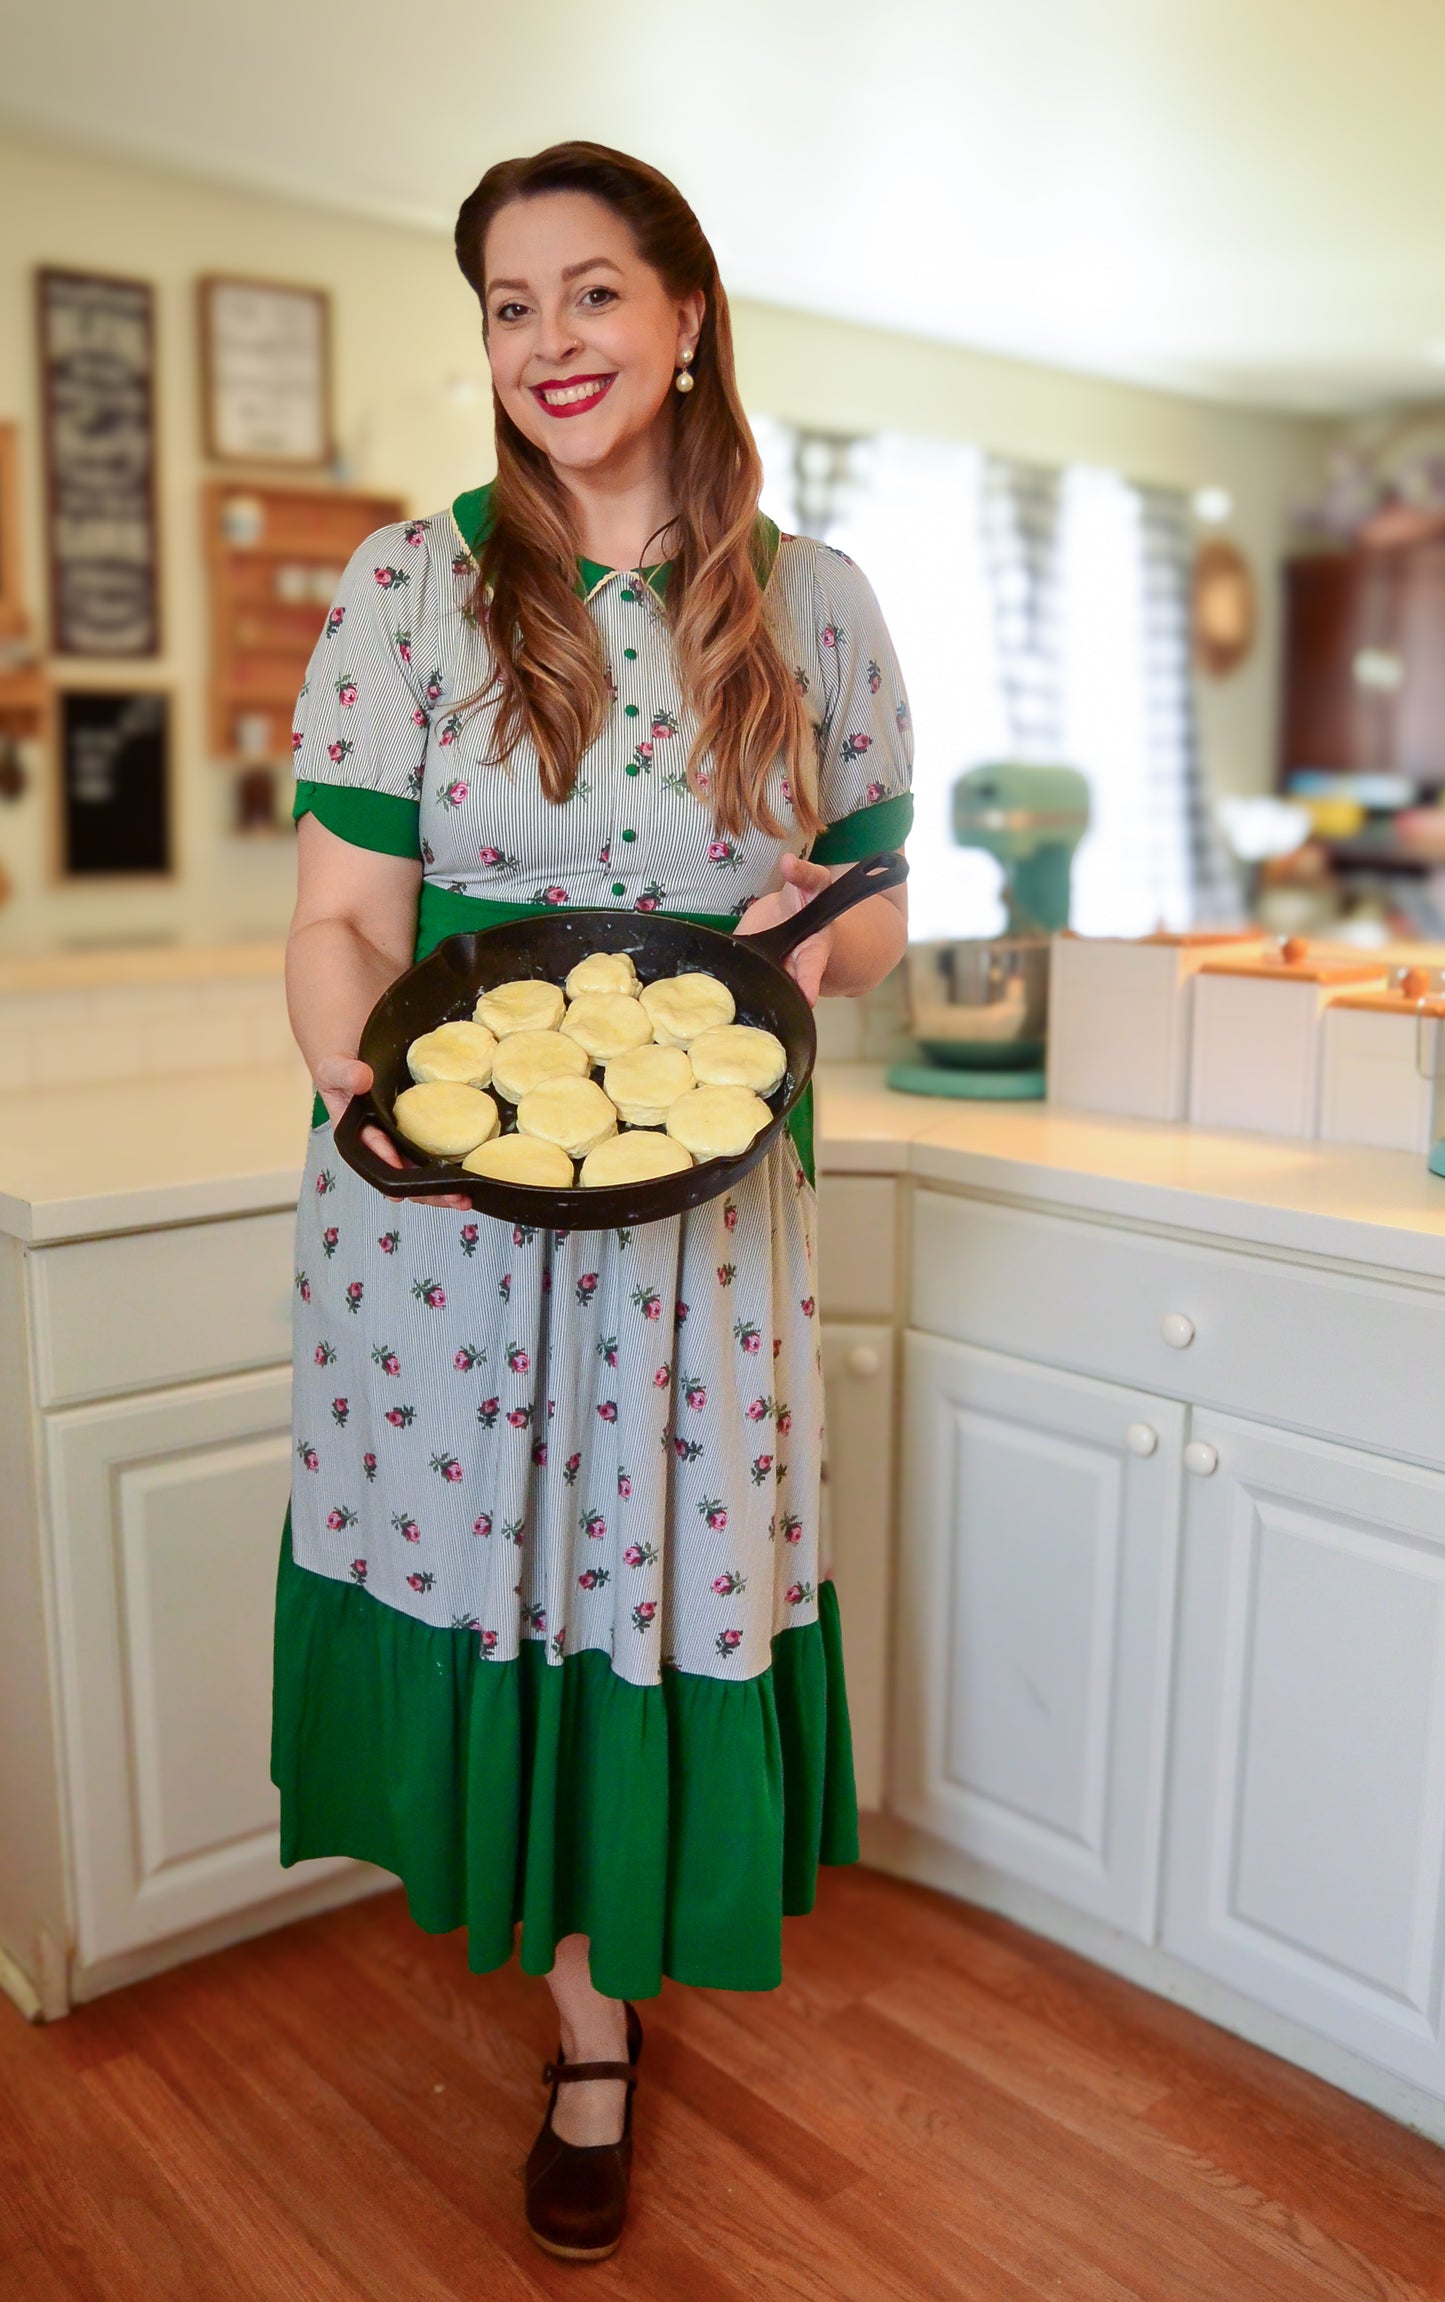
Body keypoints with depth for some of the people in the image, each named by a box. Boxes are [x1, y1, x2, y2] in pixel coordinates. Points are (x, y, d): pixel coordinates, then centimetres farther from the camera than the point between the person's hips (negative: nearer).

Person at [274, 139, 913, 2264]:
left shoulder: (811, 599, 3)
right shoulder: (412, 582, -1)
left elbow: (876, 929, 9)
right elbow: (342, 922, -5)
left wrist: (823, 931, -15)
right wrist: (372, 1087, -25)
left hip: (704, 1210, 1)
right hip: (446, 1205, 0)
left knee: (663, 1593, 11)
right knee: (501, 1593, 11)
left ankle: (617, 1931, 44)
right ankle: (591, 2026, 38)